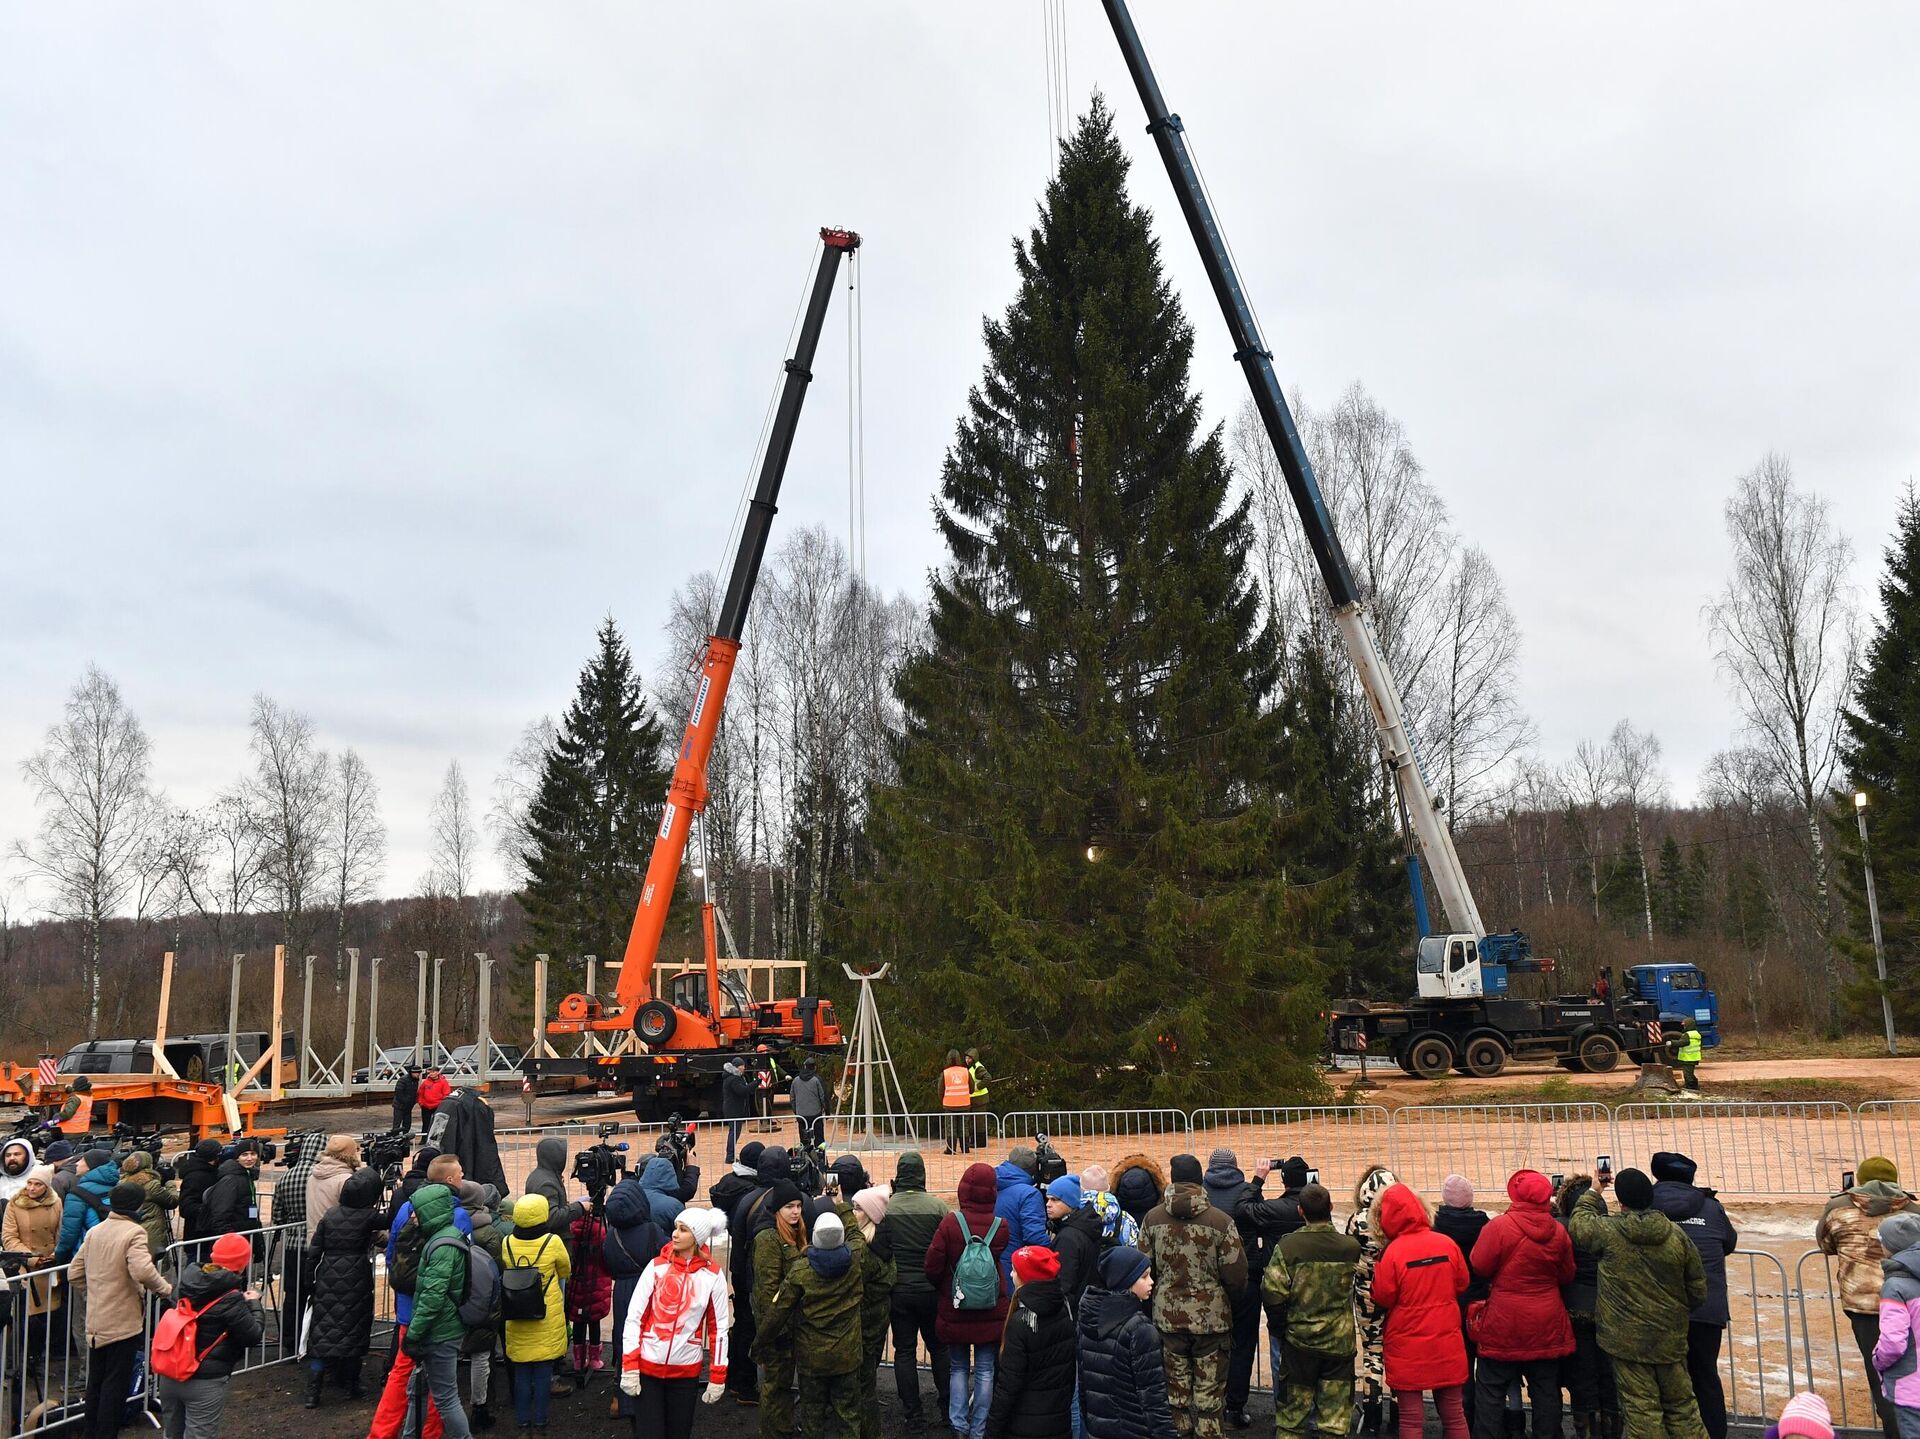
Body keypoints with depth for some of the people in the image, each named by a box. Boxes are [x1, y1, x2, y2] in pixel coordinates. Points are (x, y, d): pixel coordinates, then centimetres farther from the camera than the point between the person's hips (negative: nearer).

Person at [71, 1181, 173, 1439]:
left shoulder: (94, 1231, 6)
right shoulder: (133, 1232, -17)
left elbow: (74, 1274, 11)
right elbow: (142, 1271, -32)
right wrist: (164, 1288, -16)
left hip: (95, 1321, 7)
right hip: (123, 1321, -7)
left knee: (95, 1380, 20)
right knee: (116, 1384, 4)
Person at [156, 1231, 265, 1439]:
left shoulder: (186, 1283, 1)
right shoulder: (230, 1299, -18)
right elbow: (253, 1335, -13)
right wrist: (253, 1304, 3)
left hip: (168, 1375, 7)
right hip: (205, 1382, -7)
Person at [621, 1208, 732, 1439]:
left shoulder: (713, 1276, -5)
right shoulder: (657, 1266, -6)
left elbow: (719, 1328, 0)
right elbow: (634, 1317, -5)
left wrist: (717, 1377, 0)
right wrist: (629, 1367, -10)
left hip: (687, 1370, 1)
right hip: (648, 1367, 0)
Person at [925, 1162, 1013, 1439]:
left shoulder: (950, 1222, -18)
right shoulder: (1000, 1226, -14)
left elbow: (933, 1265, -12)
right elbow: (996, 1258, -2)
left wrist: (941, 1288, 7)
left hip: (954, 1310, 0)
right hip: (991, 1311, 0)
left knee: (958, 1367, 17)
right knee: (985, 1370, 12)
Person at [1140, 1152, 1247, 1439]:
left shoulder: (1152, 1218, -6)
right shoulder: (1220, 1221, -14)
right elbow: (1235, 1274, -10)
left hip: (1167, 1316, 2)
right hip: (1211, 1316, -2)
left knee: (1176, 1385, 16)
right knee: (1209, 1390, 9)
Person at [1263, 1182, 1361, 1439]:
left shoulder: (1288, 1246, -14)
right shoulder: (1351, 1247, -8)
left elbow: (1272, 1292, -15)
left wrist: (1279, 1329, 0)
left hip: (1298, 1343, -1)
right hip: (1340, 1343, 1)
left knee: (1291, 1418, 13)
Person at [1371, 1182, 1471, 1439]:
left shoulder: (1393, 1251, -17)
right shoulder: (1447, 1243, -7)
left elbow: (1383, 1298, -10)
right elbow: (1461, 1284, 6)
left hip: (1407, 1345, -3)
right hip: (1447, 1342, 3)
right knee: (1453, 1414, 16)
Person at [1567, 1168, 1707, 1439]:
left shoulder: (1608, 1231, -14)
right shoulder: (1675, 1234, -6)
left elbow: (1577, 1223, 7)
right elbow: (1698, 1289, 2)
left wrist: (1592, 1192, 18)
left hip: (1627, 1338, -3)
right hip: (1670, 1336, 3)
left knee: (1642, 1408, 3)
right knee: (1681, 1405, 18)